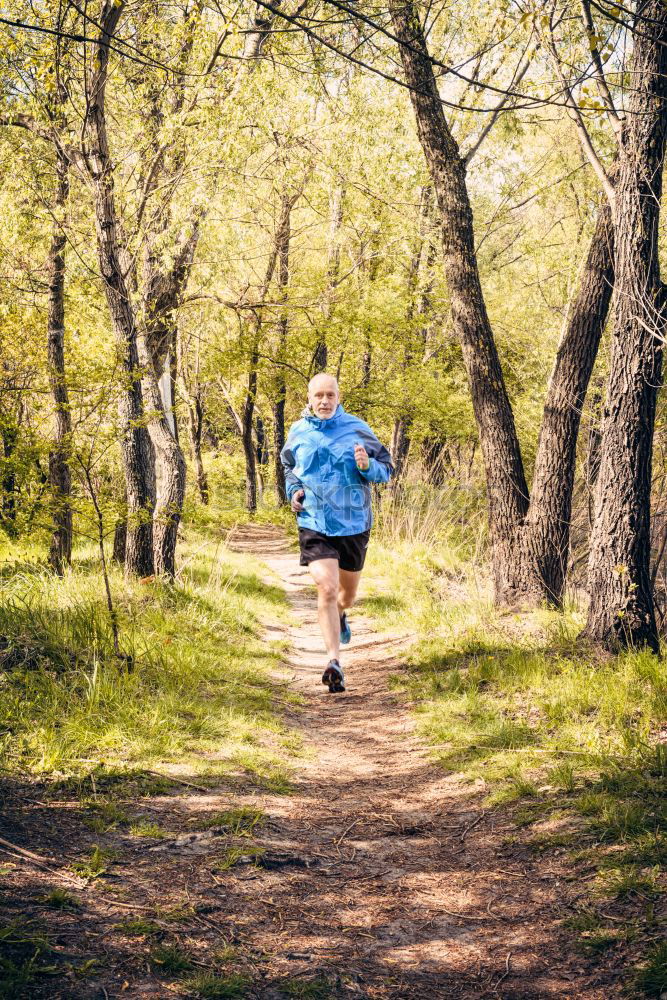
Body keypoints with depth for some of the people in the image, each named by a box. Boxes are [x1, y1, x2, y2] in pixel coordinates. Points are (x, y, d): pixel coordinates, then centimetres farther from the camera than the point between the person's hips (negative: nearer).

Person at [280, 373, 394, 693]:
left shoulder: (357, 429, -4)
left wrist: (368, 466, -20)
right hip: (314, 525, -1)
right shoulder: (297, 433, 1)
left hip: (353, 524, 1)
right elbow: (289, 466, 22)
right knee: (326, 589, -18)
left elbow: (387, 469, 2)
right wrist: (293, 489, 2)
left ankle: (340, 615, 57)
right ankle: (334, 662, -16)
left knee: (348, 590, 20)